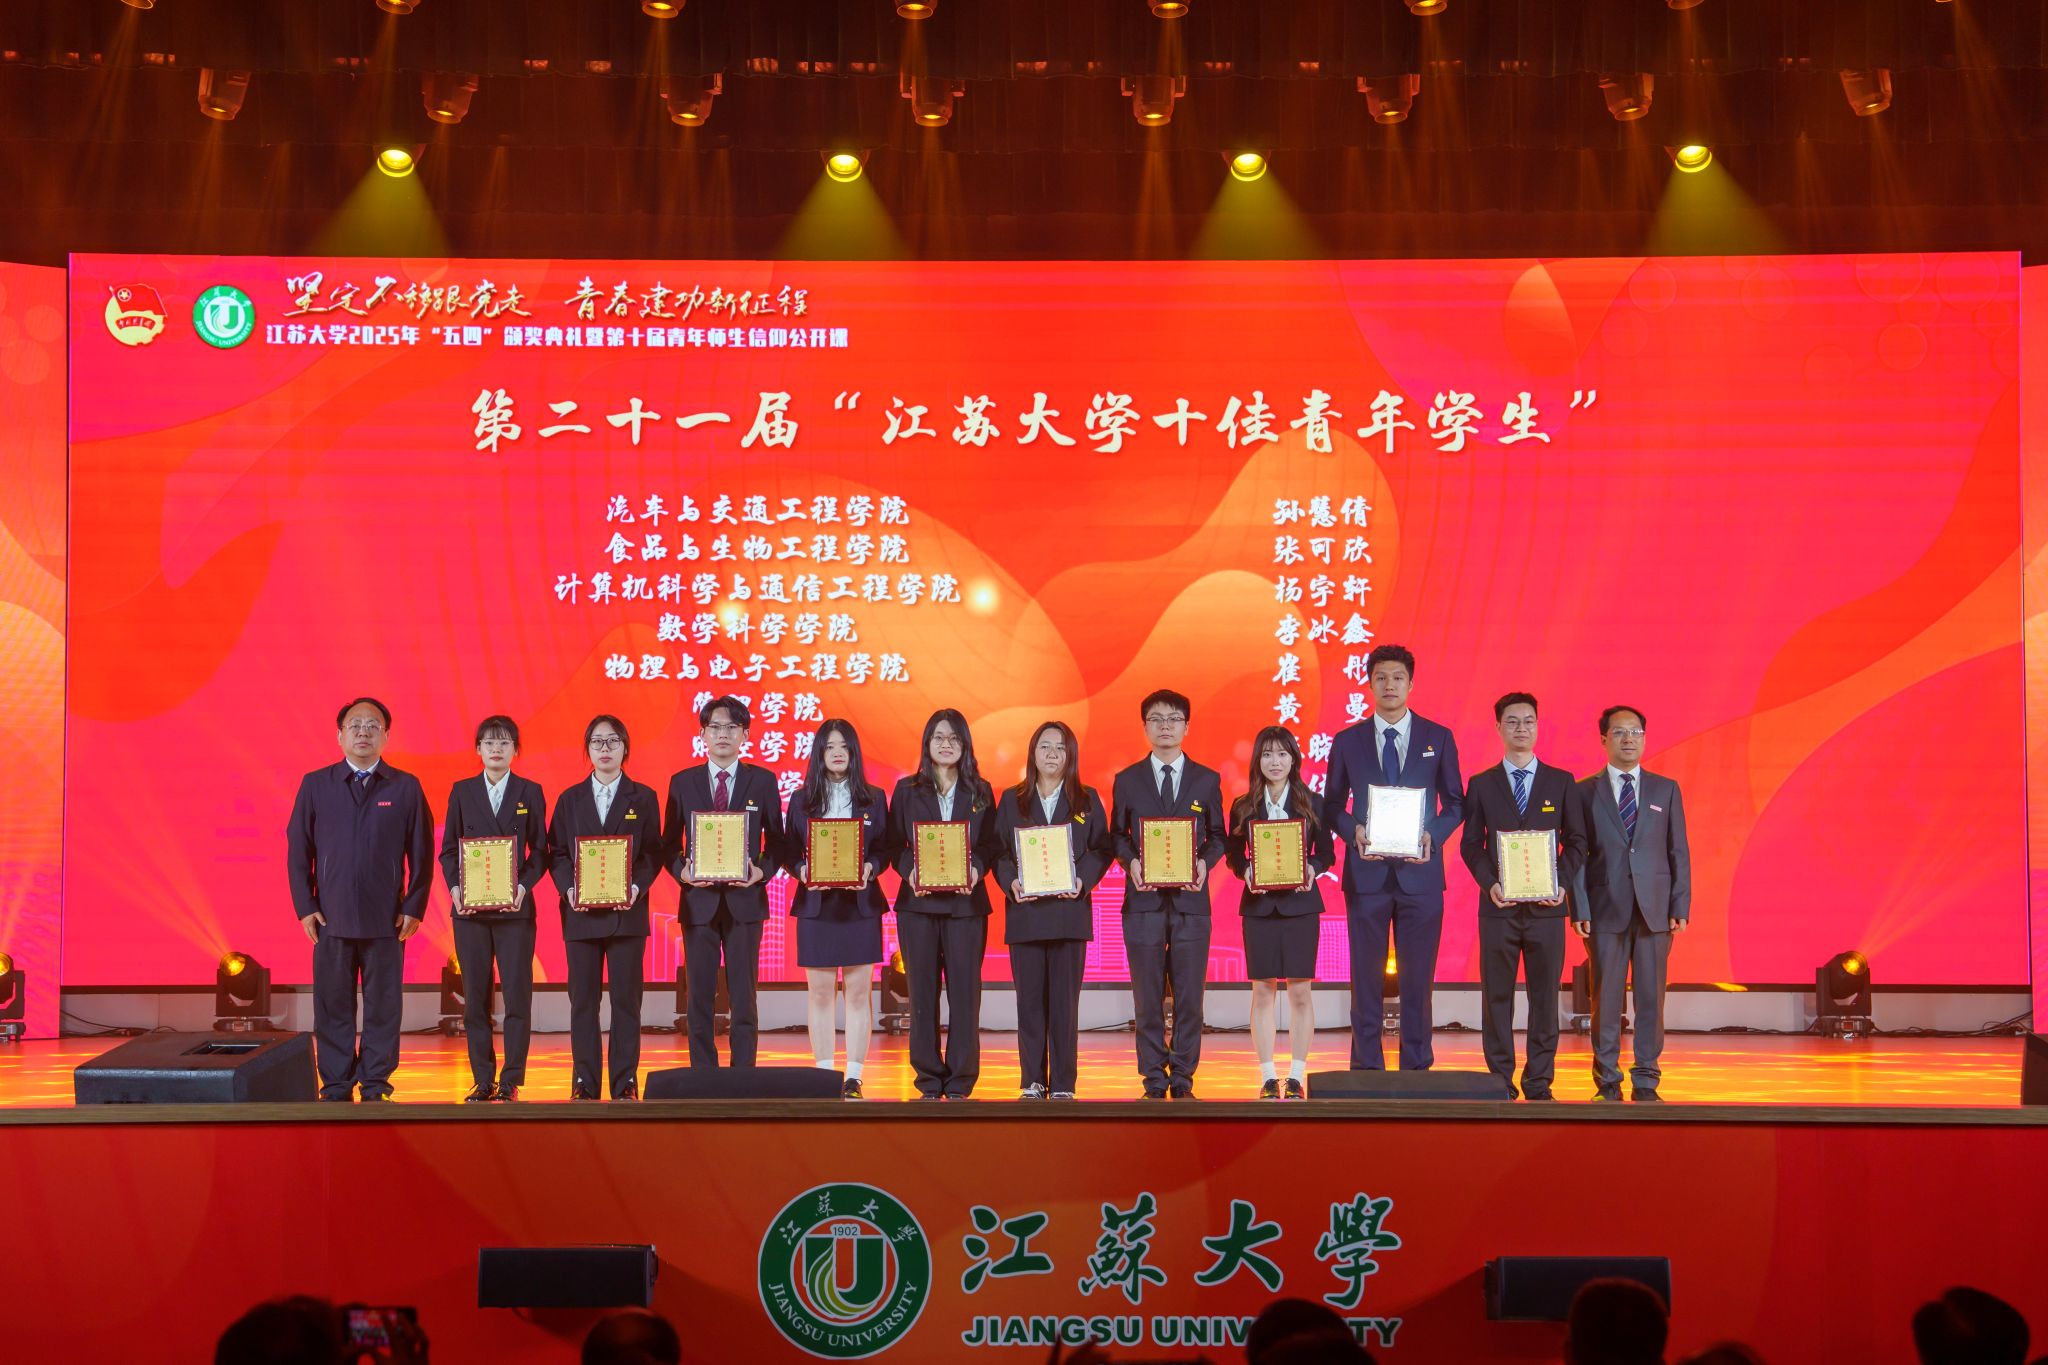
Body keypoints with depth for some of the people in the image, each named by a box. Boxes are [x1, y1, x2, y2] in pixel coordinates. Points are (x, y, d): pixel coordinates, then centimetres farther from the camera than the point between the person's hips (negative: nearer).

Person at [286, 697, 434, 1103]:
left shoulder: (406, 787, 4)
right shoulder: (315, 784, 6)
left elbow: (422, 853, 5)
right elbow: (297, 849, 6)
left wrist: (414, 908, -1)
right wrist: (304, 907, 0)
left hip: (387, 919, 0)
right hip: (331, 917, 1)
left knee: (383, 1007, 2)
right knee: (332, 1008, 3)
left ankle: (376, 1088, 10)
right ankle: (336, 1090, 10)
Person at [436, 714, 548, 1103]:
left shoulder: (530, 792, 5)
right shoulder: (462, 792, 8)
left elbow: (540, 851, 4)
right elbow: (449, 849, 8)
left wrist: (523, 886, -13)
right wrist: (455, 887, -8)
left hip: (515, 907, -1)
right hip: (470, 907, 1)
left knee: (517, 996, -4)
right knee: (475, 998, 3)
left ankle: (511, 1081, 2)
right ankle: (483, 1081, 9)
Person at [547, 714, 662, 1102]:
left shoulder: (643, 798, 6)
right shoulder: (570, 799, 11)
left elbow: (653, 853, 2)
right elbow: (557, 852, 7)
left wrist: (637, 887, -14)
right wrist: (568, 889, -10)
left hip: (627, 911, -1)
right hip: (581, 912, 1)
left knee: (626, 998, 0)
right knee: (583, 1000, 2)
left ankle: (625, 1082, 4)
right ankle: (585, 1082, 7)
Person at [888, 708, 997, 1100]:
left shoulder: (980, 792, 9)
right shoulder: (907, 790, 8)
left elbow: (990, 845, 7)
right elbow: (894, 844, 6)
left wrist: (976, 869, -13)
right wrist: (909, 871, -12)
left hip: (966, 903, 0)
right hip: (918, 902, 0)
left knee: (965, 991, -3)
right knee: (922, 992, 1)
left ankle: (960, 1083, 3)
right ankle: (929, 1082, 7)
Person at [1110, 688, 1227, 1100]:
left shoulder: (1207, 780, 9)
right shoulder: (1127, 781, 8)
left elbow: (1218, 836, 10)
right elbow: (1117, 835, 10)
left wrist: (1204, 862, -9)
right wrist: (1131, 862, -9)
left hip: (1191, 898, 0)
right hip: (1143, 899, 0)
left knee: (1189, 996, 0)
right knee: (1148, 997, 1)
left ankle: (1183, 1081, 7)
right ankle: (1154, 1083, 7)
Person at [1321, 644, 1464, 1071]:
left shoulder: (1438, 739, 6)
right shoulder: (1347, 742, 7)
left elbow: (1455, 803, 9)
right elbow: (1332, 806, 10)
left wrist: (1434, 836, -10)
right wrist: (1354, 831, -10)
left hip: (1420, 872, 0)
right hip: (1366, 873, 0)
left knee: (1418, 977, 3)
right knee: (1366, 978, 3)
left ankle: (1417, 1068, 10)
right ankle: (1366, 1068, 8)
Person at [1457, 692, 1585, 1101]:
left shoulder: (1561, 782, 8)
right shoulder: (1481, 784, 7)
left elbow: (1576, 841, 8)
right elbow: (1471, 844, 6)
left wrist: (1562, 883, -6)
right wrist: (1489, 884, -10)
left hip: (1546, 906, 0)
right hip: (1498, 906, 0)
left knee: (1544, 996, 2)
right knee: (1496, 996, 1)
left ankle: (1539, 1082, 8)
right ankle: (1500, 1081, 7)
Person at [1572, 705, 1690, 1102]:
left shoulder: (1665, 789, 11)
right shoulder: (1585, 791, 6)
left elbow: (1679, 852, 9)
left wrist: (1680, 906, 0)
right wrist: (1579, 909, -6)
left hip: (1655, 911, 1)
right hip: (1606, 910, -1)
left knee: (1651, 998, 1)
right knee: (1606, 999, 0)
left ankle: (1646, 1083, 8)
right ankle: (1607, 1082, 8)